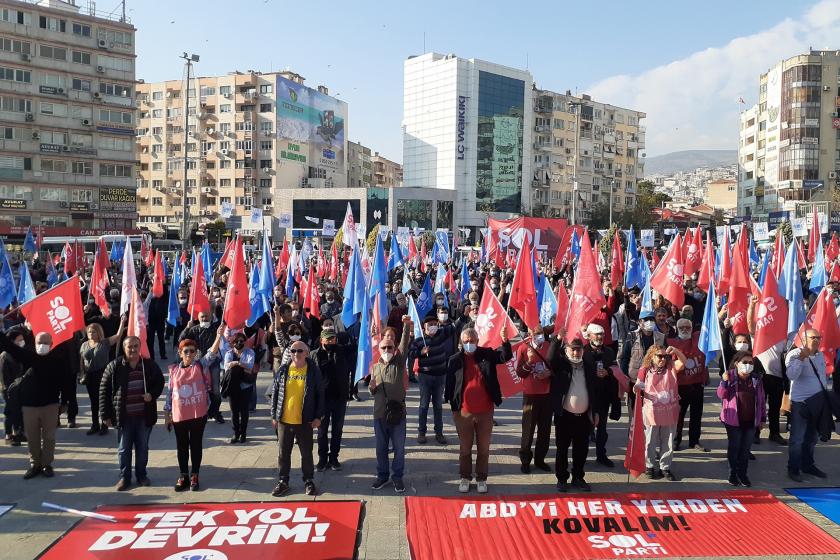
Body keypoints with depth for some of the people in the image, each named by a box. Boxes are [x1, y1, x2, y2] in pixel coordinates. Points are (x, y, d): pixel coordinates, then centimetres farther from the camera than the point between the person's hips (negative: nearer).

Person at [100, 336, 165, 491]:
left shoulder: (150, 365, 0)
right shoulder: (114, 367, -6)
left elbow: (159, 383, 11)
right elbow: (104, 391, -3)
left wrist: (152, 394, -10)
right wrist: (105, 415, -5)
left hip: (144, 416, 1)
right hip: (123, 417, -1)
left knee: (143, 448, 13)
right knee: (124, 449, 10)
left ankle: (141, 475, 29)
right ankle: (124, 477, 23)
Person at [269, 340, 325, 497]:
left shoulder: (313, 370, -5)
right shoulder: (283, 370, 2)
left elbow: (320, 394, -2)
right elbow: (275, 393, 7)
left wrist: (318, 416, -6)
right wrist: (274, 416, 5)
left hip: (304, 421, -2)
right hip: (284, 420, 2)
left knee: (306, 453, 10)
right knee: (283, 453, 11)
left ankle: (308, 481, 24)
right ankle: (283, 481, 25)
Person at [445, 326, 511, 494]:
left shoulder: (487, 354, 0)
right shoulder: (455, 360, -2)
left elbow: (506, 356, -13)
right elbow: (450, 384, 3)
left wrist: (505, 341, -32)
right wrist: (453, 407, 1)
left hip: (485, 411, 0)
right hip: (464, 412, 0)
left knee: (484, 448, 10)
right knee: (465, 449, 12)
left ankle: (481, 479, 24)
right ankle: (465, 478, 27)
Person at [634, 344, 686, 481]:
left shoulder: (671, 368, 0)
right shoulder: (645, 370, -4)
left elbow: (683, 361, -16)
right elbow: (639, 387, 2)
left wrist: (675, 350, -31)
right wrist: (637, 389, -20)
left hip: (670, 412, 2)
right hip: (652, 412, -2)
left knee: (668, 442, 10)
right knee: (651, 441, 10)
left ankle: (665, 467, 23)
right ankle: (650, 466, 24)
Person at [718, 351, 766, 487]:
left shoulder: (756, 379, 3)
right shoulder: (730, 376, -7)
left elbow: (761, 399, 10)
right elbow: (721, 395, -10)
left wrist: (763, 417, 10)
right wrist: (724, 382, -27)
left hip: (751, 420, 3)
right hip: (734, 419, -3)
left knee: (746, 448, 9)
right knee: (734, 447, 5)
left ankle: (743, 473, 22)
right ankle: (733, 473, 18)